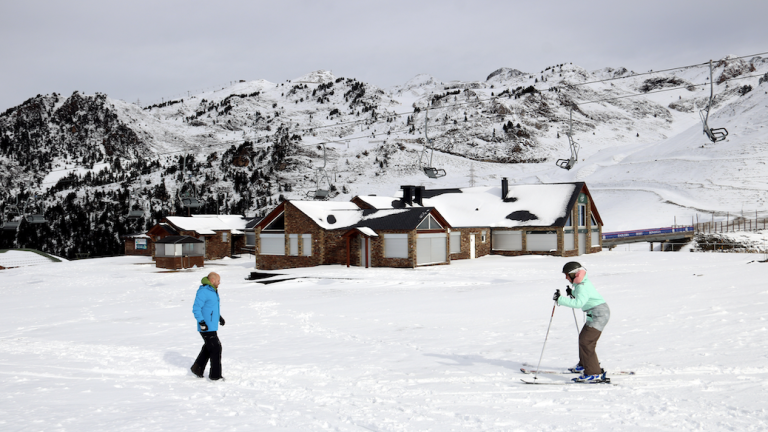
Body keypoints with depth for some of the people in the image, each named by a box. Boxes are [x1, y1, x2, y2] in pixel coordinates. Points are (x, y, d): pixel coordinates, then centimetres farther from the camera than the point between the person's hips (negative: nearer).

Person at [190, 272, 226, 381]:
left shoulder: (213, 290, 12)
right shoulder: (203, 292, -19)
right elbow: (196, 309, -20)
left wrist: (219, 317, 26)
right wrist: (201, 322, -26)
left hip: (212, 326, 10)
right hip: (207, 327, -10)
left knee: (208, 348, 19)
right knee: (216, 348, -6)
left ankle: (197, 368, 32)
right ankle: (215, 375, 1)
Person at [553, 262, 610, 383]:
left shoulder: (583, 286, -21)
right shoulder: (582, 283, 10)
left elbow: (578, 303, -35)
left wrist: (560, 299, -34)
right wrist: (572, 293, 13)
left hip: (599, 314, -11)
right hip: (595, 314, 11)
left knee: (586, 342, -16)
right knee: (583, 338, 23)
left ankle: (594, 374, -17)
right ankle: (584, 365, 42)